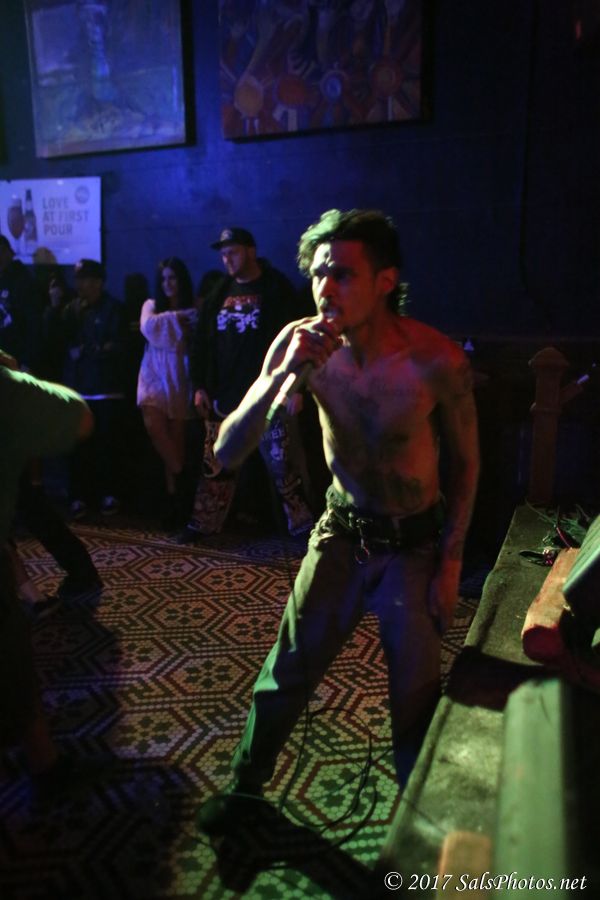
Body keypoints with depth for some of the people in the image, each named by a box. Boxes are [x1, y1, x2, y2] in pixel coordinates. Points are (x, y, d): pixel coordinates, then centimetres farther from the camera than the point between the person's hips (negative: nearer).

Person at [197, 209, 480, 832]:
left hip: (415, 540, -2)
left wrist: (451, 560, -6)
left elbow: (465, 462, -7)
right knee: (287, 670, 11)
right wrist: (285, 372, -33)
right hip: (341, 530, 2)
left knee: (416, 691, 9)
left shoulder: (437, 361, -23)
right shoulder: (301, 343, -17)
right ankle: (246, 781, 39)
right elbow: (227, 455, -19)